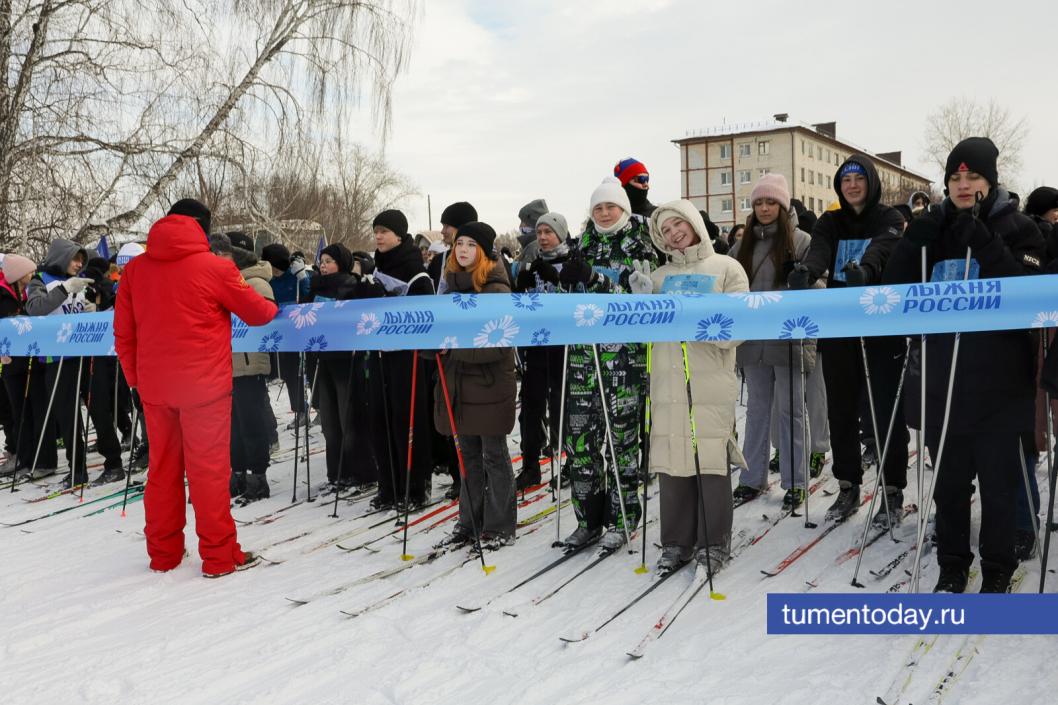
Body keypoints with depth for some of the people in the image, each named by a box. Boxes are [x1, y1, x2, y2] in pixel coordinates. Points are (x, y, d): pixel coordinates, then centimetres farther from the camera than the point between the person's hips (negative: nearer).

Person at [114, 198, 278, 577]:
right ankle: (219, 555, 5)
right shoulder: (214, 267, -8)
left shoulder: (134, 269, 5)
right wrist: (276, 309, 25)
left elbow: (123, 332, 8)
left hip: (154, 385, 5)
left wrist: (135, 377, 18)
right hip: (204, 384, -4)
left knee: (163, 467, 14)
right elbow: (255, 310, 4)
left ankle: (163, 552, 21)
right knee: (209, 468, 1)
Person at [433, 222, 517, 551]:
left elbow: (498, 344, -19)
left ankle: (499, 527, 13)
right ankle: (470, 521, 23)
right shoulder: (454, 283, 11)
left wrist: (455, 348, -21)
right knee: (468, 455, 13)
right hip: (458, 382, 7)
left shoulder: (497, 289, -12)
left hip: (489, 383, -7)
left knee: (494, 455, 3)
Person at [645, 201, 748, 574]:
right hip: (667, 381, 3)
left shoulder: (726, 268, 6)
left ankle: (713, 542, 9)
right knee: (672, 459, 4)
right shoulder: (660, 276, 17)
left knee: (710, 459, -4)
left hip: (711, 382, -3)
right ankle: (677, 541, 15)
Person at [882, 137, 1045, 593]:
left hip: (998, 381, -3)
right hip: (941, 381, 3)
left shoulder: (1016, 229, 0)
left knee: (998, 480, 5)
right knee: (948, 479, 11)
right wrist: (917, 240, -11)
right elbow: (896, 288, 2)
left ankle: (997, 568, 21)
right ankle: (952, 564, 25)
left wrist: (985, 245, -22)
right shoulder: (934, 228, 9)